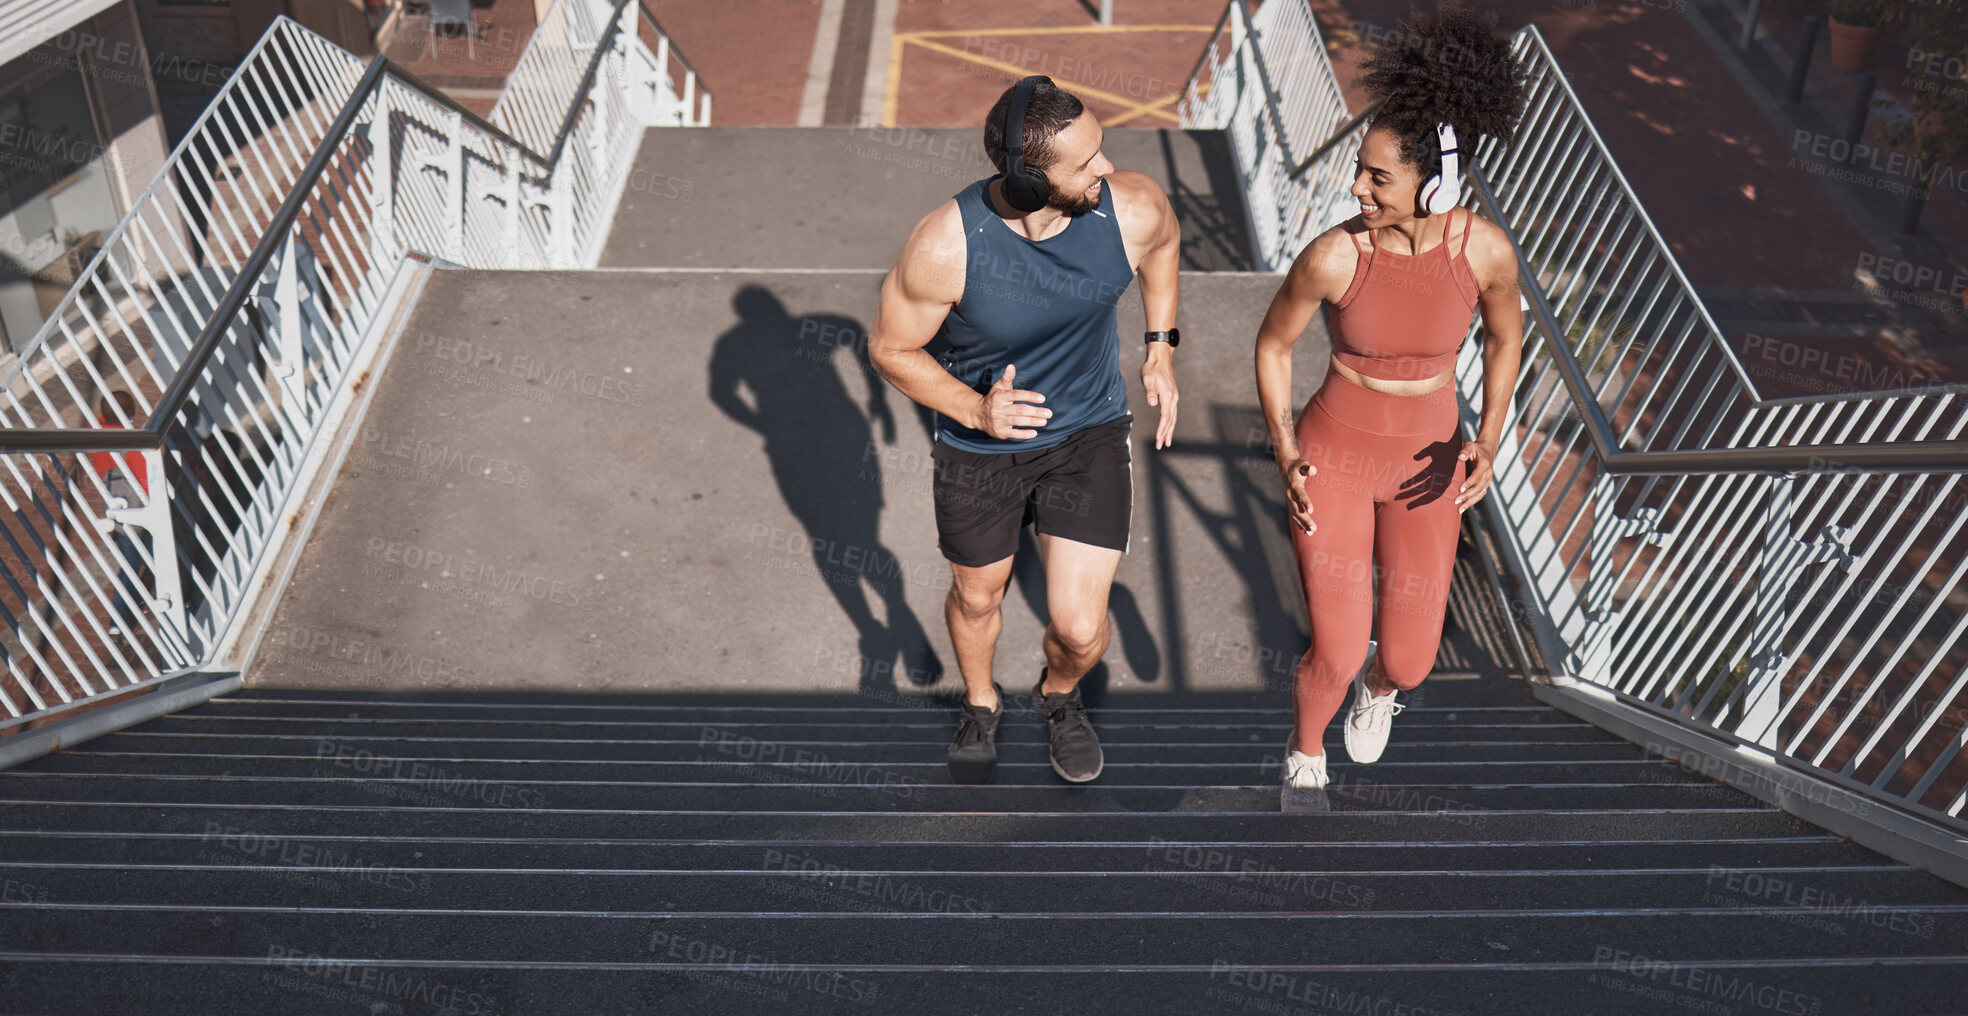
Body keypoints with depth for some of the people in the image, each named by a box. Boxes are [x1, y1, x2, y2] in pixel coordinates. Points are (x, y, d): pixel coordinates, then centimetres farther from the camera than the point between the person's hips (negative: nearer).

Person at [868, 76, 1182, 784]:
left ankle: (1059, 695, 37)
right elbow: (889, 347, -14)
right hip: (979, 450, -1)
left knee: (1080, 631, -3)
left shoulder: (1133, 208, -22)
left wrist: (1161, 348, 5)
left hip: (1091, 434, 1)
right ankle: (981, 702, 57)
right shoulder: (944, 245, -30)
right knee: (977, 598, 22)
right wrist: (975, 409, -26)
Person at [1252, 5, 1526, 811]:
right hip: (1332, 457, -2)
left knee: (1409, 663, 6)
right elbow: (1272, 342, -7)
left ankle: (1380, 678, 49)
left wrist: (1489, 445, -13)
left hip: (1425, 463, 2)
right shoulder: (1333, 254, -26)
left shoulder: (1487, 247, -21)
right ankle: (1305, 753, 36)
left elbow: (1506, 334, 0)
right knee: (1334, 658, -2)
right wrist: (1285, 457, -16)